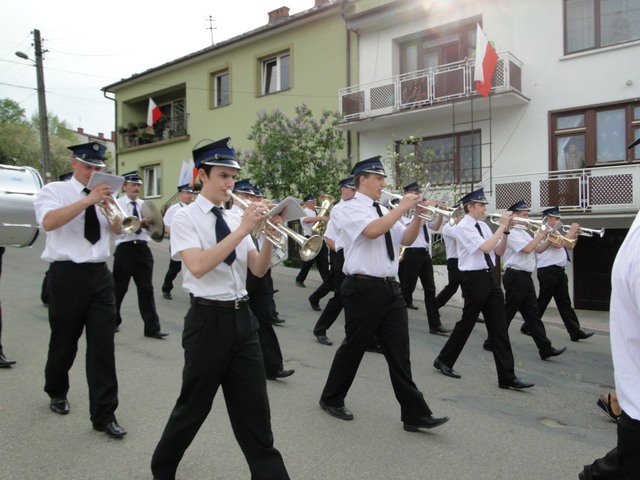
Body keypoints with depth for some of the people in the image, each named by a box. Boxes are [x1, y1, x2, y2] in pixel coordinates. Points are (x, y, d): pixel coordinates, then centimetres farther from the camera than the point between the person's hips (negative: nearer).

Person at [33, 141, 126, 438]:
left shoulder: (103, 193, 12)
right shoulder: (54, 190, -2)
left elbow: (117, 229, 10)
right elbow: (48, 222, -21)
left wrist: (111, 205, -9)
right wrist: (88, 200, -26)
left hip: (100, 275, 3)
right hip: (67, 275, -3)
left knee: (103, 345, 0)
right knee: (64, 342, 13)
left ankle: (104, 415, 6)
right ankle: (57, 392, 41)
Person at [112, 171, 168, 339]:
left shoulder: (144, 205, 11)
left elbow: (150, 227, 7)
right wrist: (139, 224, -30)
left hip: (143, 248, 4)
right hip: (125, 249, -3)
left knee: (146, 289, 3)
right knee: (119, 288, 10)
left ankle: (152, 328, 6)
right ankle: (113, 321, 32)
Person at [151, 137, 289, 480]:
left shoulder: (234, 218, 10)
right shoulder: (185, 218, -6)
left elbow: (258, 270, 4)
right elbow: (198, 266, -23)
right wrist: (243, 230, -24)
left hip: (242, 318, 5)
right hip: (208, 320, -5)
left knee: (254, 408, 8)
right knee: (194, 406, 12)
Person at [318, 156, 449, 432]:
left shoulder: (385, 212, 17)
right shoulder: (351, 208, -7)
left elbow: (406, 240, 16)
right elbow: (372, 231, -25)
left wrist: (418, 216, 1)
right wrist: (402, 207, -16)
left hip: (390, 288, 7)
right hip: (363, 289, -7)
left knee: (399, 353, 6)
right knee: (354, 348, 6)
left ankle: (415, 414, 11)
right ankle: (332, 399, 28)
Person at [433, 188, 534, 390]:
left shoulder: (483, 225, 12)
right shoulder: (463, 226, -12)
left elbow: (499, 251, 12)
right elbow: (485, 247, -23)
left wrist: (505, 230, -1)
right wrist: (502, 225, -16)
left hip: (491, 277, 7)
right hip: (475, 278, -7)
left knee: (499, 327, 5)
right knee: (467, 323, 5)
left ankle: (507, 377, 9)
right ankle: (444, 360, 25)